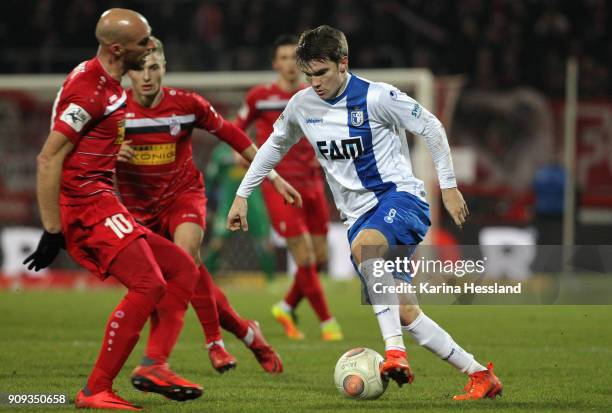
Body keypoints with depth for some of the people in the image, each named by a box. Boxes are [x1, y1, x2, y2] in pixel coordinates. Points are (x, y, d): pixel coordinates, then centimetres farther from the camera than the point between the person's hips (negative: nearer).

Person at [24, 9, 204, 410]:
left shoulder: (108, 83, 15)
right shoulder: (89, 89, -17)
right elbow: (48, 159, -20)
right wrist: (52, 232, -21)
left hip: (101, 204, 10)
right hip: (86, 202, -10)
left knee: (182, 270, 10)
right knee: (148, 286, -19)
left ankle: (155, 365, 0)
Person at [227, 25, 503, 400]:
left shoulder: (377, 97, -11)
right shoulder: (302, 106, 5)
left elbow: (432, 128, -2)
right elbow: (274, 147, 23)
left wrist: (449, 186, -2)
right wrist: (242, 195, 21)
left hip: (401, 197, -6)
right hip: (359, 214, 6)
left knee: (363, 245, -39)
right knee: (405, 315, -5)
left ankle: (396, 352, -43)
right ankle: (480, 375, 5)